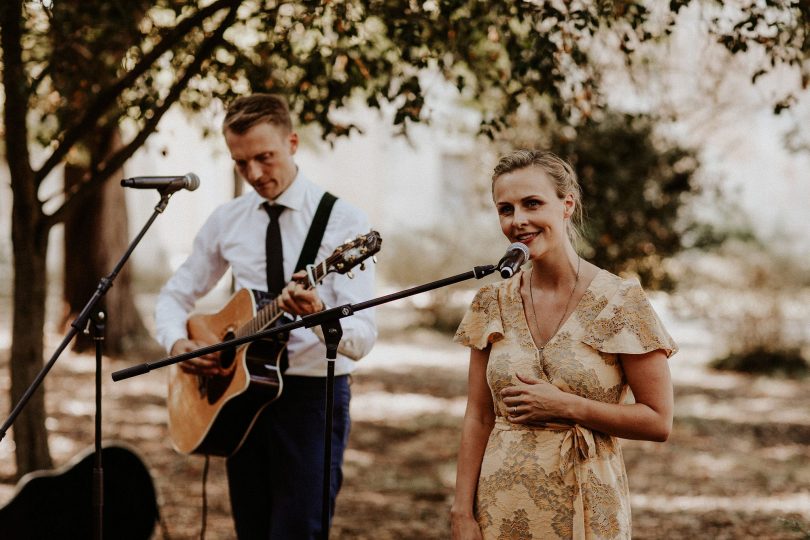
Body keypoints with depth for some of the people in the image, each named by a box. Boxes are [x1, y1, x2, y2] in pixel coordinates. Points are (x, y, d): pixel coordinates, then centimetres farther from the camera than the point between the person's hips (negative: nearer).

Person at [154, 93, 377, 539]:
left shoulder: (341, 220, -9)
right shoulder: (226, 222, 6)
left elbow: (361, 340, -16)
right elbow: (175, 296, 16)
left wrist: (318, 314, -37)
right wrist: (177, 342, -6)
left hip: (313, 395, -5)